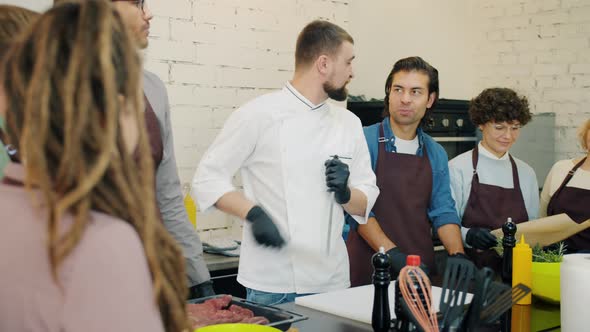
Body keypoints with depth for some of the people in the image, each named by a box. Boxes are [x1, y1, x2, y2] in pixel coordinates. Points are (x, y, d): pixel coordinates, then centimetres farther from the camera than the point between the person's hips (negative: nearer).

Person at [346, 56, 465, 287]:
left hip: (422, 268, 4)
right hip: (370, 267, -4)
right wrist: (394, 254, -20)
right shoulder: (365, 141, -7)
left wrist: (458, 256, -12)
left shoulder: (436, 154, 8)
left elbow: (443, 211, 5)